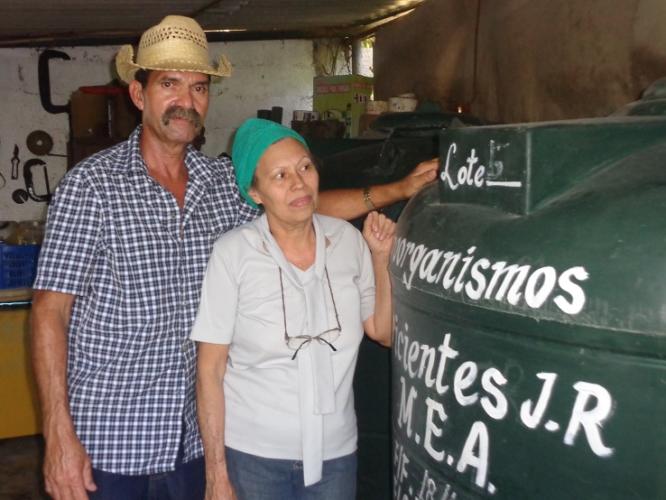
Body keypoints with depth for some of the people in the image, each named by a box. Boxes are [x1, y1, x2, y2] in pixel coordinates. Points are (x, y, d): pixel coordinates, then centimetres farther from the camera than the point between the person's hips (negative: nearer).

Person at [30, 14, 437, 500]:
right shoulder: (91, 184, -10)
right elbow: (51, 310, -11)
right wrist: (59, 434, -16)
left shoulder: (225, 180, 3)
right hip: (109, 436, -4)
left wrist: (397, 189, 7)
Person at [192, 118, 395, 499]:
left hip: (335, 451, 3)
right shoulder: (234, 252, -14)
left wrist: (381, 258, -7)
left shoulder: (347, 239, -4)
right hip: (252, 454, -3)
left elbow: (385, 333, 4)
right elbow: (210, 370, -10)